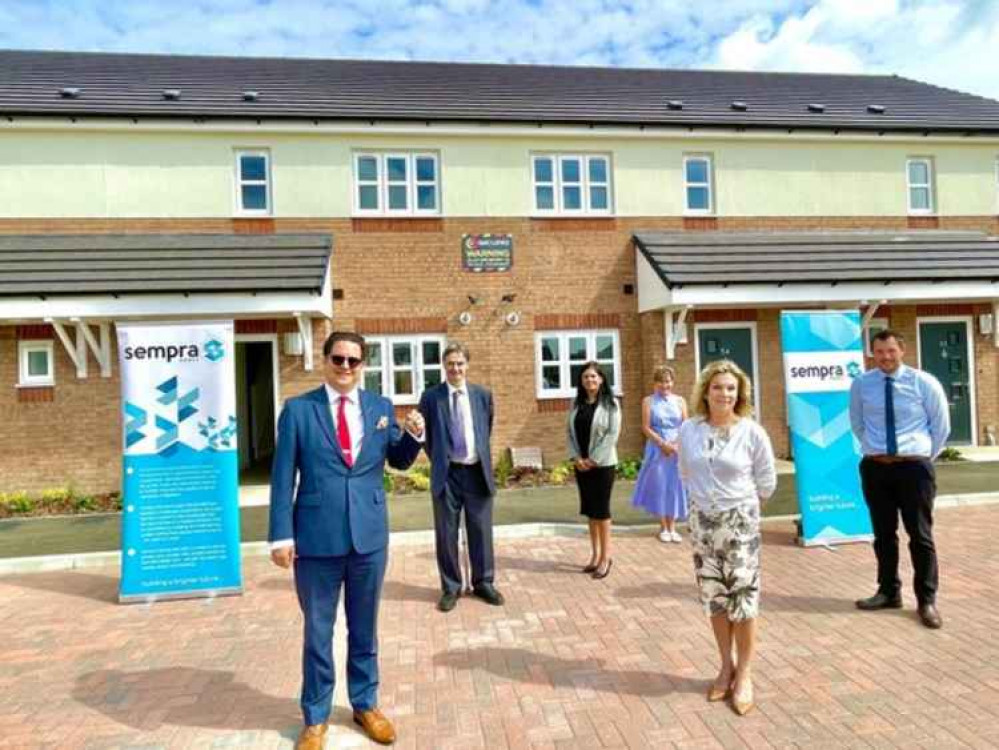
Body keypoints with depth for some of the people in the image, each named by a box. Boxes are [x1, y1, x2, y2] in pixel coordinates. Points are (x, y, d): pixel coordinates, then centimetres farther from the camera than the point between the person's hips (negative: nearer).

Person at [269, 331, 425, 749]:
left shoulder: (381, 407, 3)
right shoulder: (297, 410, -4)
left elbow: (399, 462, 11)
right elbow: (283, 477, -4)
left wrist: (414, 436, -9)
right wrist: (281, 535, -9)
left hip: (369, 535, 2)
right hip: (316, 538, -2)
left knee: (365, 628, 18)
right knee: (317, 632, 14)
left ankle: (365, 705, 37)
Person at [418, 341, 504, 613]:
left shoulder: (483, 395, 5)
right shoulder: (431, 396, -2)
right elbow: (425, 433, 7)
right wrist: (438, 460, 7)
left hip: (478, 471, 2)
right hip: (447, 473, -2)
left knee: (481, 530, 10)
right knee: (446, 533, 6)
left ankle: (483, 583, 26)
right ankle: (450, 587, 21)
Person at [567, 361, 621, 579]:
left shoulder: (610, 403, -5)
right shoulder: (577, 404, 8)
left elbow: (613, 434, -12)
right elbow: (570, 431, 7)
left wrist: (593, 459, -14)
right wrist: (576, 457, -7)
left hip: (602, 464, -5)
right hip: (581, 464, 5)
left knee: (601, 509, -1)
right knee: (590, 509, 10)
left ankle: (605, 556, 10)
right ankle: (595, 554, 20)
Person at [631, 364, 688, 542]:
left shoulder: (679, 401, 6)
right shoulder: (648, 401, 0)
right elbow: (646, 428, -5)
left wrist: (676, 444, -13)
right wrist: (663, 444, -13)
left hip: (677, 449, 2)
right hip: (657, 449, -2)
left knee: (675, 486, 4)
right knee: (659, 486, 2)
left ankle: (672, 528, 14)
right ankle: (663, 528, 14)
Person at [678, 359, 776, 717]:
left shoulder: (752, 432, -10)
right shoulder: (688, 430, -4)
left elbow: (767, 483, 1)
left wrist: (738, 500, 10)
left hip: (740, 521, -3)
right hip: (701, 521, 3)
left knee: (743, 597, 3)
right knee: (714, 597, 12)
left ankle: (744, 674, 19)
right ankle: (726, 667, 29)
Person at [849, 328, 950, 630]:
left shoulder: (924, 383, -4)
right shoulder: (861, 384, 1)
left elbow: (941, 426, 7)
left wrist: (925, 455, 9)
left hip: (914, 466, -2)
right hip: (875, 467, 2)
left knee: (920, 535, 4)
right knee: (883, 534, 13)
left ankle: (927, 600, 17)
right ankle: (888, 592, 28)